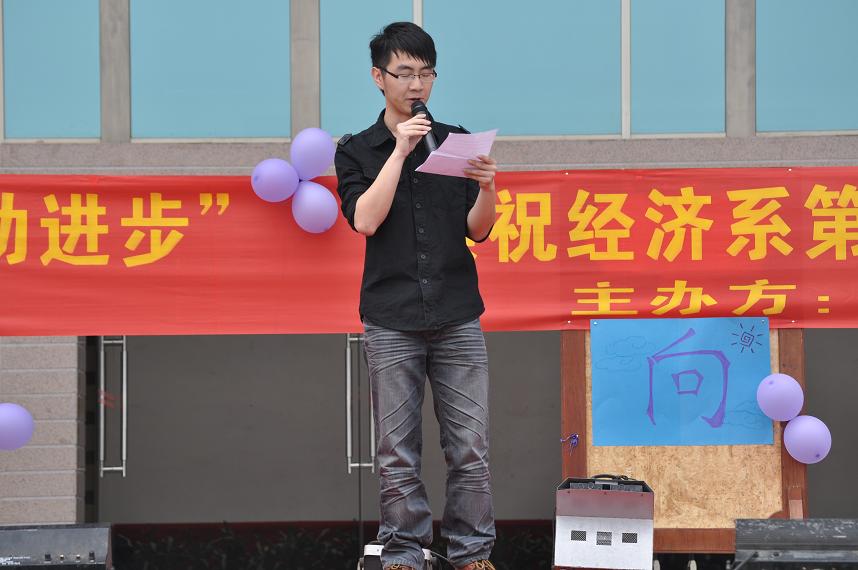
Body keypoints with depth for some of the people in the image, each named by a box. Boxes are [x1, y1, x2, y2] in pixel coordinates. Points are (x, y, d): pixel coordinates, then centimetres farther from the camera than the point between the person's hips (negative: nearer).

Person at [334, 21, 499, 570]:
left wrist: (487, 188, -13)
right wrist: (400, 152, -12)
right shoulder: (357, 151, 7)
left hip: (458, 318, 1)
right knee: (398, 452, 0)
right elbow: (365, 219, -9)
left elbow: (477, 229, 7)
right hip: (392, 322, -1)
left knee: (471, 447, -2)